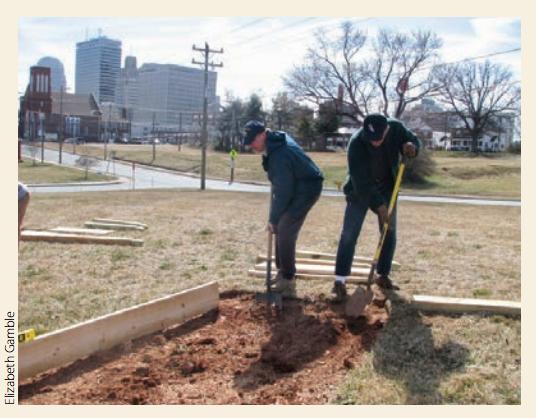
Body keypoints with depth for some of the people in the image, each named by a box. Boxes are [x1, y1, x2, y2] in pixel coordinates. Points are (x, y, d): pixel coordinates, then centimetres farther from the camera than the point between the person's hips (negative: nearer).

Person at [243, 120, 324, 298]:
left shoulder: (279, 156, -30)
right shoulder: (278, 138, 1)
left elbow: (283, 192, -27)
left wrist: (273, 219, -19)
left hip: (306, 190, -10)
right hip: (297, 187, 10)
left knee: (285, 232, -13)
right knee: (281, 229, 12)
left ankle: (288, 280, -6)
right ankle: (283, 271, 22)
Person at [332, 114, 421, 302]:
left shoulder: (396, 128, -19)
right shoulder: (356, 142, -30)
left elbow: (413, 139, 2)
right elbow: (360, 180, -30)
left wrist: (411, 146, -24)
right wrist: (378, 205, -33)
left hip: (387, 189, 4)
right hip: (360, 190, -4)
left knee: (389, 233, 6)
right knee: (349, 234, -8)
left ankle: (382, 275, 22)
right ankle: (340, 280, -4)